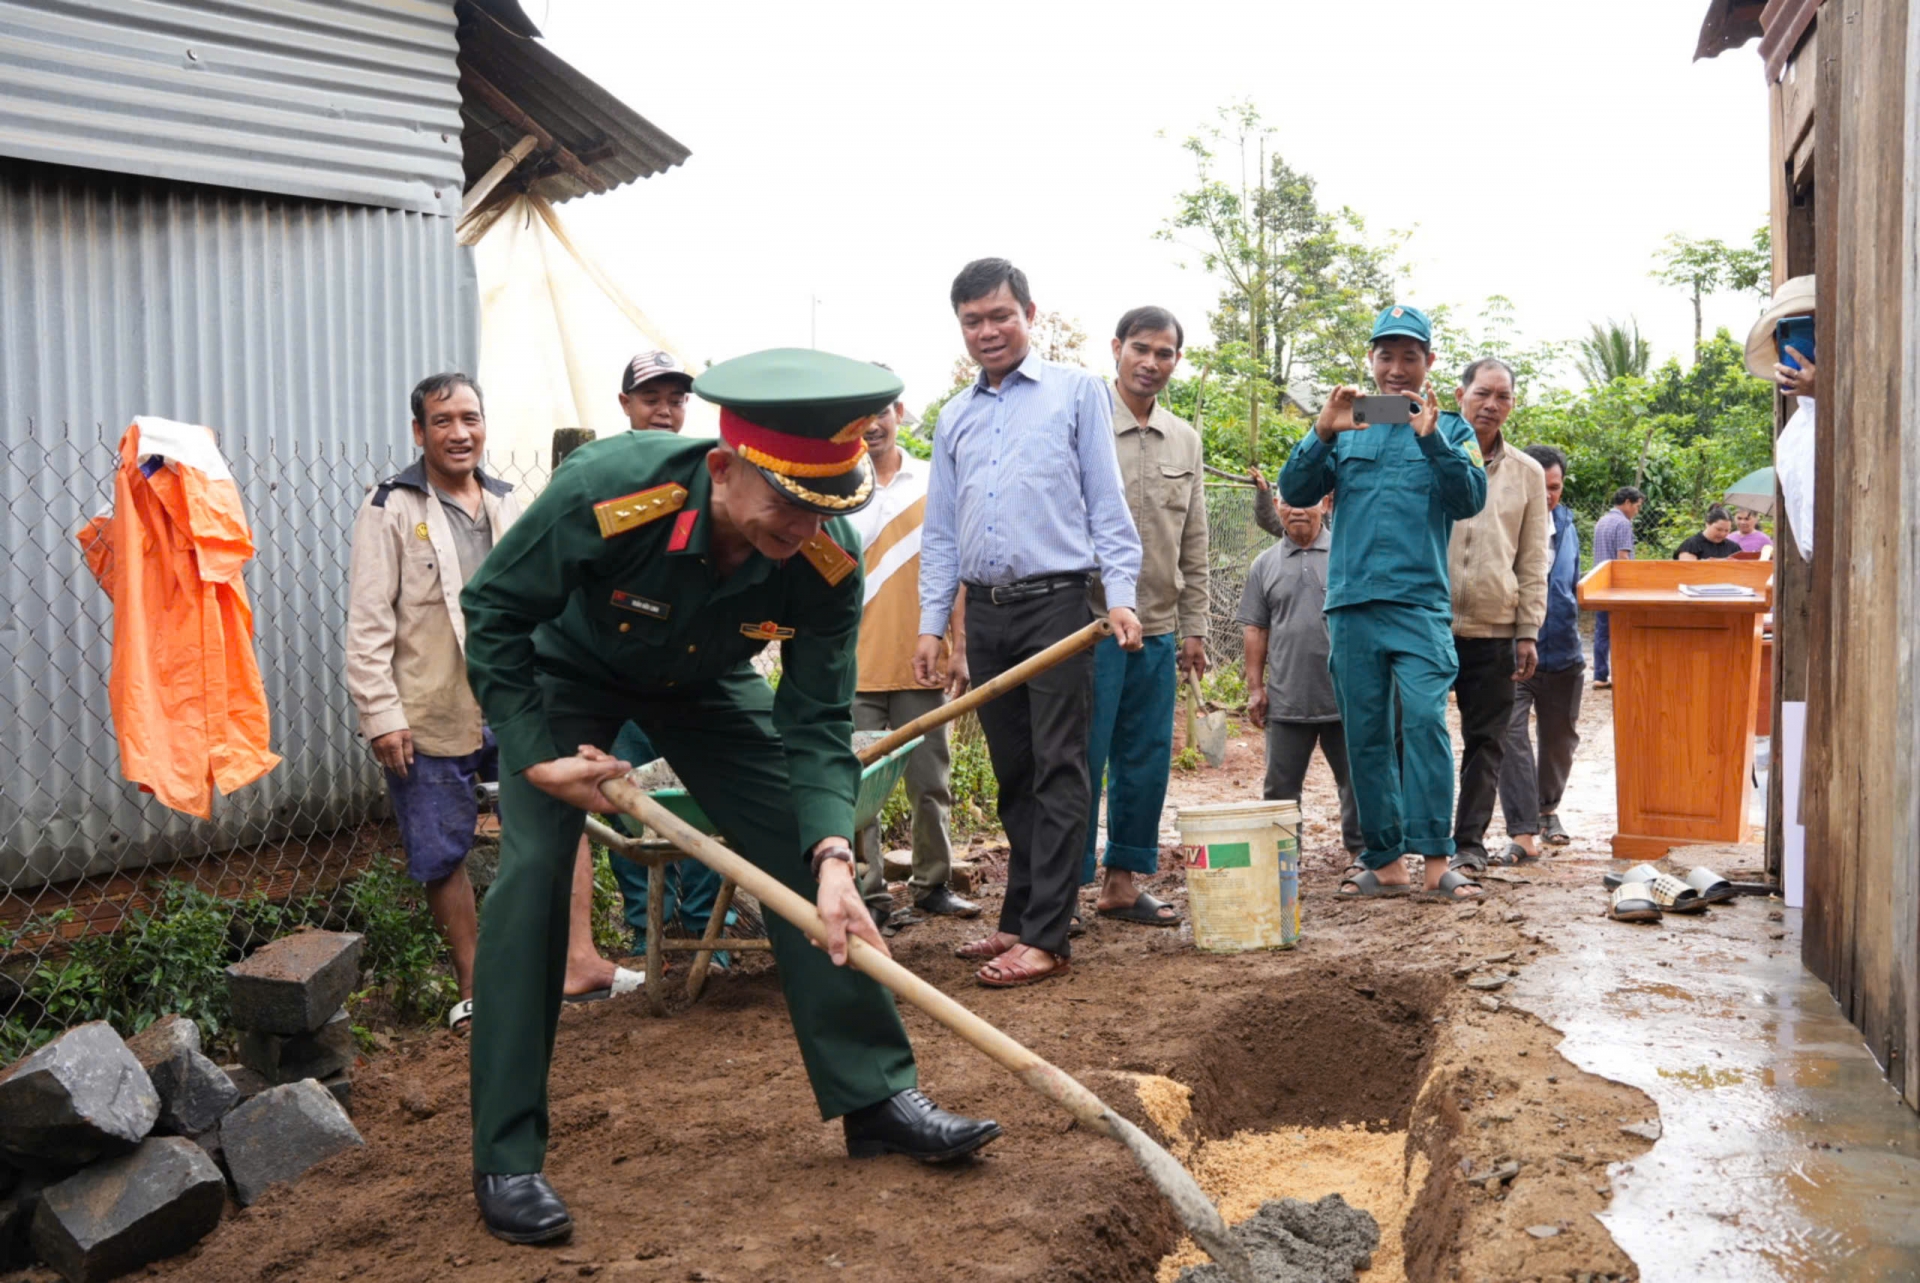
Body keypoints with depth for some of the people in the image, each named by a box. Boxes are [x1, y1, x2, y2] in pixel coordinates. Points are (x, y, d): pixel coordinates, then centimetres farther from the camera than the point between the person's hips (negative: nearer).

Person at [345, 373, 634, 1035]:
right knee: (442, 857, 6)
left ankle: (576, 962, 7)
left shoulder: (505, 503, 11)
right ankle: (474, 988, 20)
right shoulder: (391, 509, -6)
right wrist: (381, 715, -15)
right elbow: (368, 623, -10)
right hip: (431, 719, -5)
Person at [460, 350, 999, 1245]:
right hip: (566, 672, -2)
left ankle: (876, 1096, 8)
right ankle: (506, 1161, -6)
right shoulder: (605, 492, -39)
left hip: (705, 682, 3)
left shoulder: (828, 562, -30)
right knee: (532, 870, -17)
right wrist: (535, 754, -27)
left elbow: (816, 724, -23)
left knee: (801, 859, -5)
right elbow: (494, 611, -23)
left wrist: (833, 857, -38)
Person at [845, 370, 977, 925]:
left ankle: (932, 883, 24)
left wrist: (959, 647, 5)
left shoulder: (933, 484, 7)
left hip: (920, 665, 2)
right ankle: (867, 894, 10)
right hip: (853, 668, -2)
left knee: (931, 782, 10)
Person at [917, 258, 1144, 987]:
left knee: (1058, 773, -7)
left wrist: (1120, 592, -11)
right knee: (1013, 776, 11)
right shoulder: (954, 418, 17)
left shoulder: (1076, 392, 5)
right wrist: (931, 622, 9)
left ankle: (1046, 936, -6)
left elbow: (1107, 502, 0)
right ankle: (1019, 917, 20)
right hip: (985, 612, 5)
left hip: (1057, 604, -5)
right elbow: (940, 532, 17)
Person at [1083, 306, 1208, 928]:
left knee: (1147, 759, 9)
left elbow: (1193, 544, 17)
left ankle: (1123, 882, 20)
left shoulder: (1185, 439, 13)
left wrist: (1194, 626, 13)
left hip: (1157, 630, 6)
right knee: (1082, 757, -3)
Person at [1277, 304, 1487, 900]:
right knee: (1365, 736, 4)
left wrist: (1432, 439, -17)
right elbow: (1295, 493, 5)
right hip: (1351, 603, 3)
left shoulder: (1449, 429, 11)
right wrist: (1322, 434, -11)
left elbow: (1470, 500, -4)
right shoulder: (1348, 428, 15)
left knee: (1425, 718, -18)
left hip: (1420, 602, -3)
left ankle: (1436, 858, -14)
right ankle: (1385, 862, 11)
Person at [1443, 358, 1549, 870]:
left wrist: (1528, 632, 3)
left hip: (1494, 632, 2)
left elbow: (1533, 562, 10)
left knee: (1485, 743, 7)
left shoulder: (1526, 474, 10)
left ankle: (1470, 841, 16)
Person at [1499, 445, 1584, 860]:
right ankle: (1522, 833, -15)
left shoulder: (1566, 524, 11)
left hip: (1561, 653, 6)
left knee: (1560, 738, 17)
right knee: (1512, 737, -14)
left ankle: (1548, 808, 39)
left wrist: (1578, 648, 17)